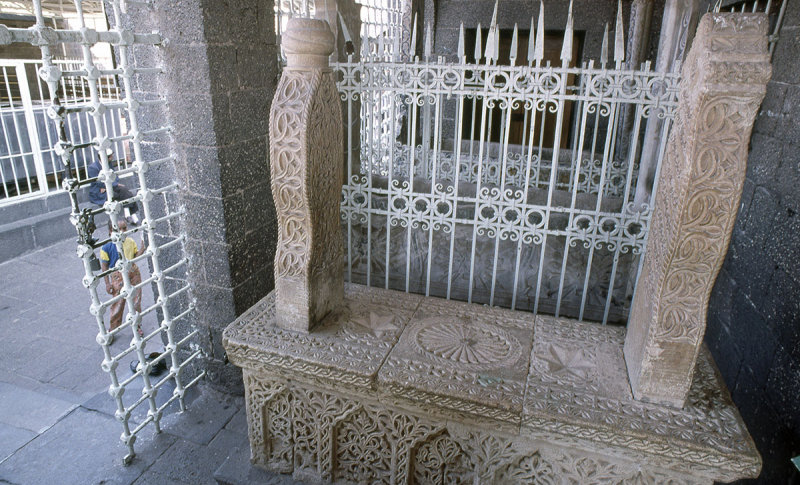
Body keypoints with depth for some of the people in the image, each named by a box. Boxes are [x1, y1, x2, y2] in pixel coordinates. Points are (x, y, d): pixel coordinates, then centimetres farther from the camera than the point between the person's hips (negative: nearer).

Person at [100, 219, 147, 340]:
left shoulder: (131, 241, -3)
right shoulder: (107, 247, -14)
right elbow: (104, 266, -8)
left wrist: (141, 250, -14)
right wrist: (107, 283, -7)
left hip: (134, 273, 3)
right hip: (118, 277, -3)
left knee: (136, 301, 11)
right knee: (118, 304, 6)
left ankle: (137, 326, 29)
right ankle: (113, 328, 26)